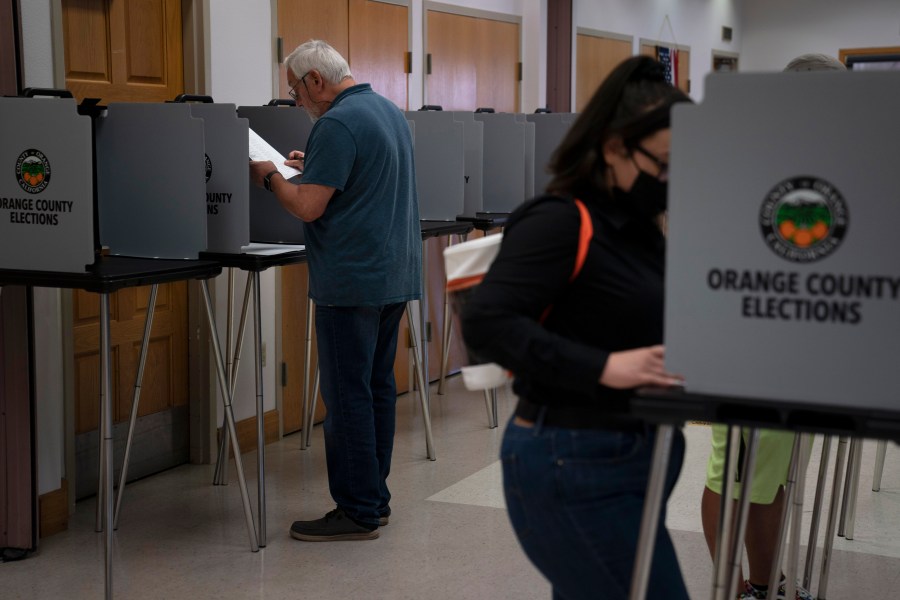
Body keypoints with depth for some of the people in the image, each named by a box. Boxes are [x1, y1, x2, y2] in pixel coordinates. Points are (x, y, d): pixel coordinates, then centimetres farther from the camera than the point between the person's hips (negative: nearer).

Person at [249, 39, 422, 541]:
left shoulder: (338, 124, -16)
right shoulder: (391, 112, 14)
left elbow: (308, 207, -19)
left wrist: (270, 176, -2)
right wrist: (314, 167, 24)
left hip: (353, 281, -10)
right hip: (396, 274, 10)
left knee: (348, 394, -3)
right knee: (378, 386, 13)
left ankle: (358, 511, 2)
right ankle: (375, 497, 20)